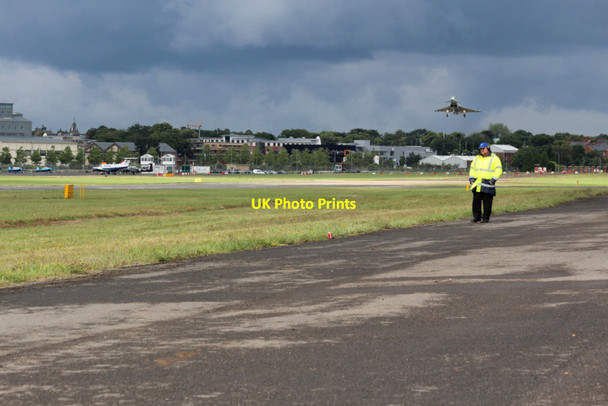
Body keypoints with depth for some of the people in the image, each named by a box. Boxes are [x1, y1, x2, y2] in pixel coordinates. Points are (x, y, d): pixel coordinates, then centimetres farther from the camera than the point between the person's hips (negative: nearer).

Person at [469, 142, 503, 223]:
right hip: (477, 184, 4)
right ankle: (476, 217, 10)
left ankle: (485, 217, 3)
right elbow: (472, 169, 21)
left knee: (487, 202, -3)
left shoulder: (494, 158, 2)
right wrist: (471, 178, 6)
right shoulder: (477, 158, 18)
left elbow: (498, 170, -4)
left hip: (488, 184, -4)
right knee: (476, 201, 2)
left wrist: (493, 179, -14)